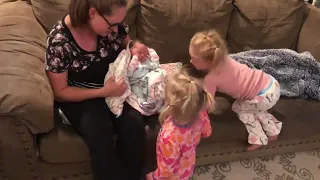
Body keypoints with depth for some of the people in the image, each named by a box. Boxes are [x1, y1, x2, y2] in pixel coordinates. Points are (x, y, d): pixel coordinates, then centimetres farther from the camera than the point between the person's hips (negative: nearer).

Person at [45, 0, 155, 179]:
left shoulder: (112, 22, -12)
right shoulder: (59, 41, -23)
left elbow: (127, 44, 10)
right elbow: (60, 92, -15)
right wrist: (104, 92, -25)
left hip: (118, 87, 3)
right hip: (80, 96, -3)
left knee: (134, 126, -22)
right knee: (100, 133, -29)